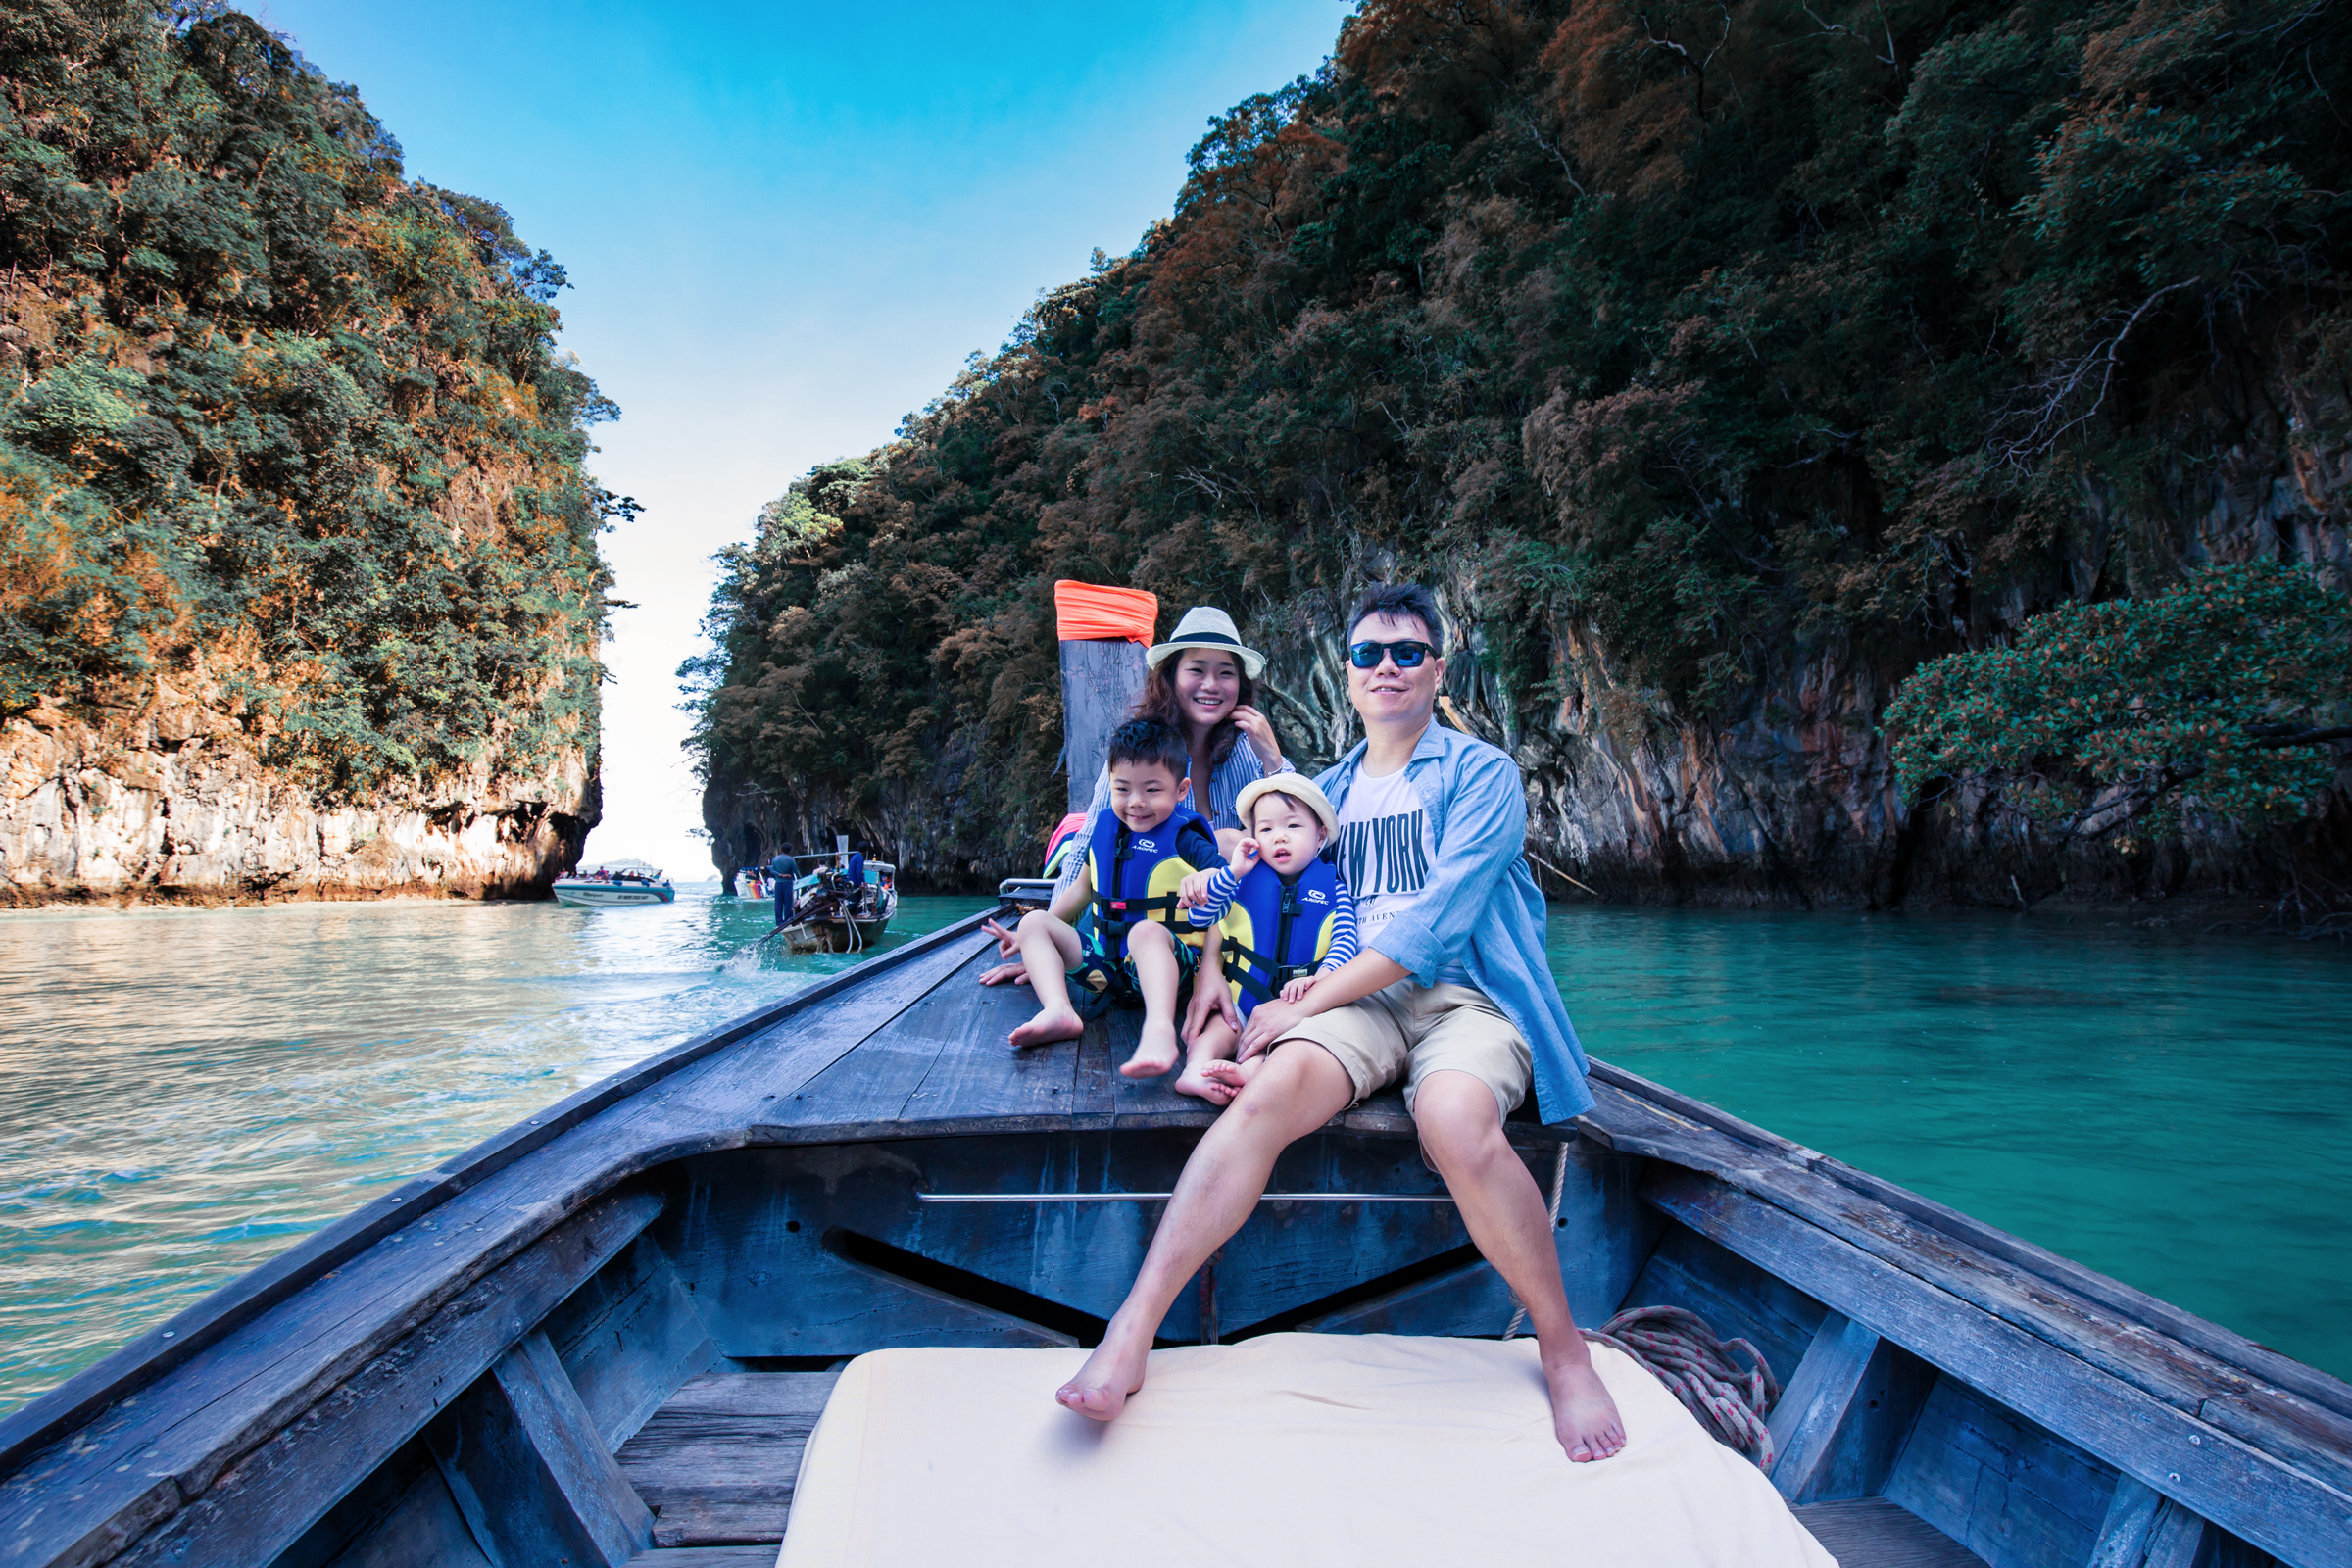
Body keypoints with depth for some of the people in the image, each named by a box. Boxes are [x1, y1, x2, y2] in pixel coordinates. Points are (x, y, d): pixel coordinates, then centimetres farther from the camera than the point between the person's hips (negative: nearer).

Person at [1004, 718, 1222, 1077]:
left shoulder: (1184, 839, -5)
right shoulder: (1105, 829, 12)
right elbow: (1081, 889, 26)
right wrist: (1035, 942, 30)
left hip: (1165, 961, -7)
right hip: (1103, 960, 7)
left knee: (1146, 930, -39)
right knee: (1034, 922, -5)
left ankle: (1159, 1030, -63)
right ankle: (1058, 1010, -31)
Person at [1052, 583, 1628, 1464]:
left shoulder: (1482, 774, 3)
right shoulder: (1329, 790, 21)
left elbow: (1436, 918, -10)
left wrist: (1307, 1004, -13)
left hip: (1466, 994, -3)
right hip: (1359, 996, 3)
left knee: (1454, 1119, -37)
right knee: (1270, 1089, -30)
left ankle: (1564, 1353, -15)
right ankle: (1131, 1333, -34)